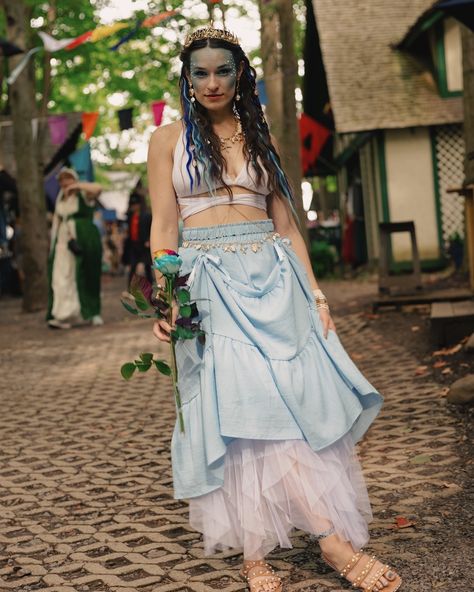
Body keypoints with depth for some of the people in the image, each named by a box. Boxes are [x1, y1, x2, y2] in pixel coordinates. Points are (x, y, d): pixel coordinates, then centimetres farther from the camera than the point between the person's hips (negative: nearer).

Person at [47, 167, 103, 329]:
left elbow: (98, 188, -21)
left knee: (86, 276, 0)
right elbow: (57, 221, 18)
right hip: (64, 241, 5)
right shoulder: (60, 199, 16)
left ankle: (93, 313, 11)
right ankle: (64, 316, -8)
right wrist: (54, 242, 10)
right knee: (62, 276, -5)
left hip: (84, 240, -5)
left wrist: (76, 186, -15)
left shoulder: (83, 194, -1)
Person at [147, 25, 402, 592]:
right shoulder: (169, 140, 8)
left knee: (299, 400, -5)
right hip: (209, 283, -3)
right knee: (236, 408, -8)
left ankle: (336, 539, -1)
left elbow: (286, 224, 14)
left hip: (273, 278, 3)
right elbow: (164, 226, 1)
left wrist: (315, 293, 4)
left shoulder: (259, 138, 16)